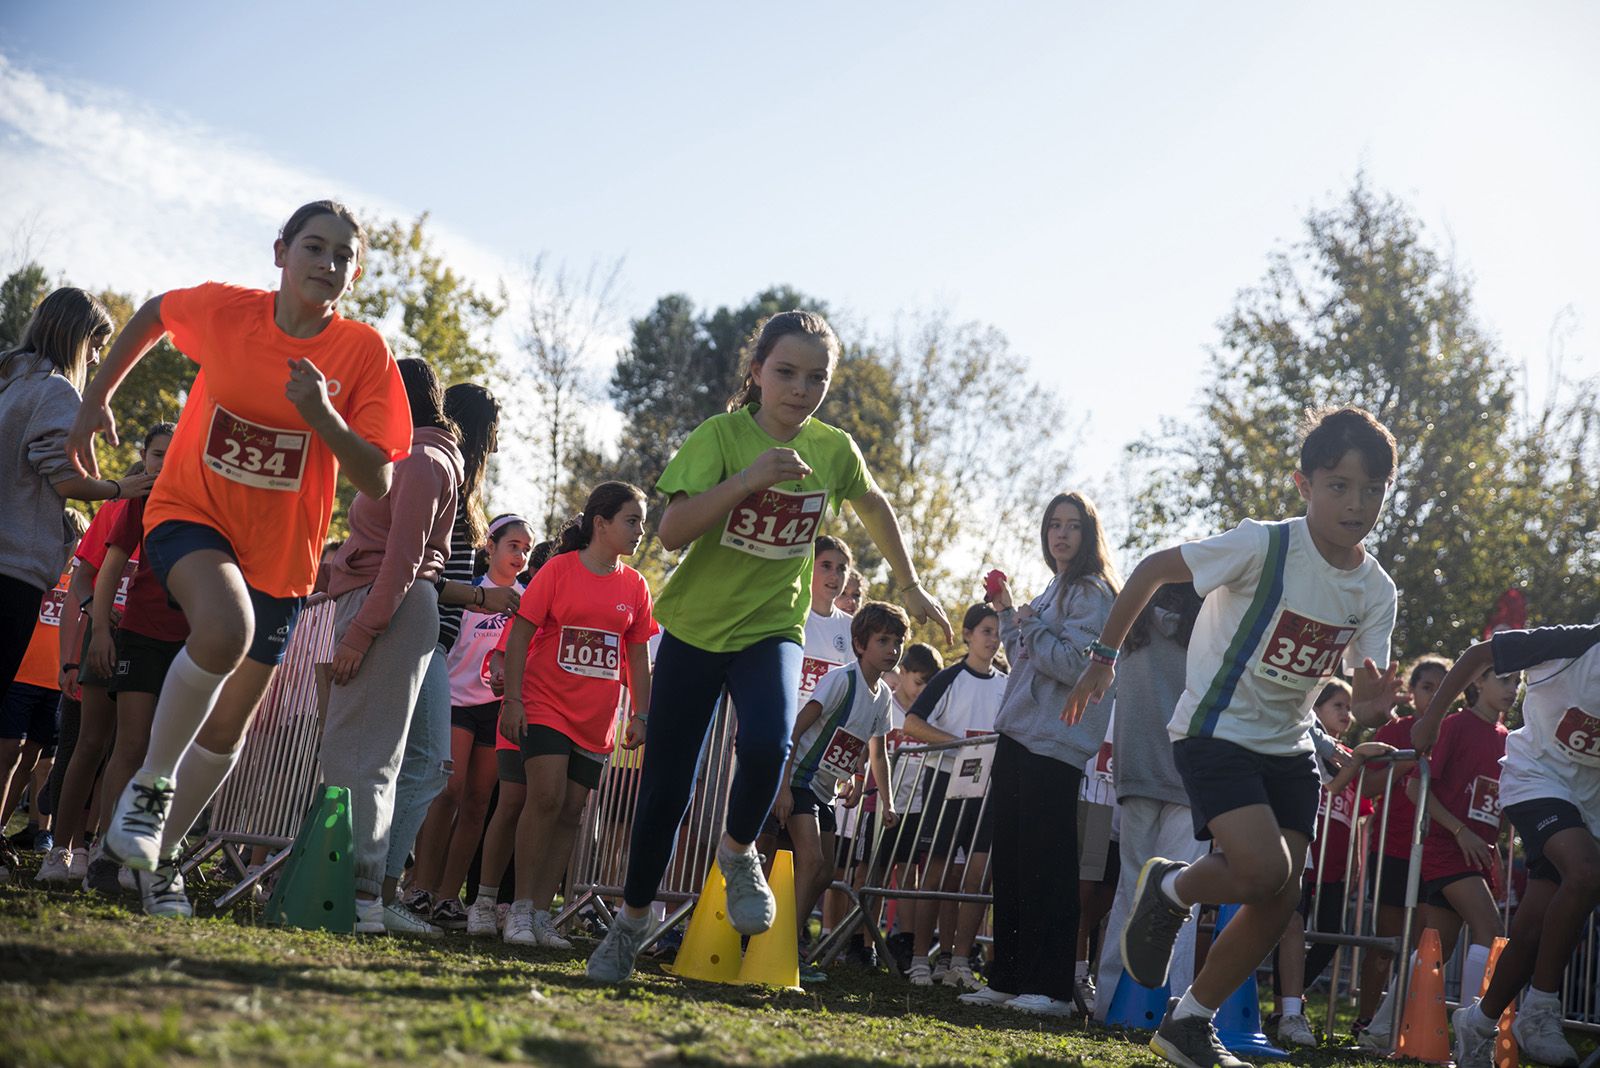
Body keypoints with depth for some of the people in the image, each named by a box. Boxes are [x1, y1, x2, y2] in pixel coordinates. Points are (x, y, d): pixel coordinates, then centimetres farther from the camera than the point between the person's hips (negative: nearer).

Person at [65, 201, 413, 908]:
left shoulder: (364, 354, -13)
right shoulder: (223, 309, -11)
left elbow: (378, 483, -16)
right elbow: (153, 315, 12)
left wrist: (322, 416, -31)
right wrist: (96, 400, 10)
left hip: (278, 555, 2)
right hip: (190, 514, -2)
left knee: (228, 725, 10)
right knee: (226, 627, -35)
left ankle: (160, 855, 30)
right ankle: (152, 782, -16)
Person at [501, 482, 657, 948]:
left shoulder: (634, 586, 7)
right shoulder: (559, 569, -4)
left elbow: (638, 656, 13)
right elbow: (521, 634, -5)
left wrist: (640, 716, 7)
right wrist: (512, 699, -11)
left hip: (595, 719, 5)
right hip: (545, 705, -4)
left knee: (571, 810, 3)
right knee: (547, 795, -17)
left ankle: (541, 914, 9)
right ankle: (520, 907, -8)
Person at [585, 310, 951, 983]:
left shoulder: (834, 452, -3)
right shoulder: (721, 435, -14)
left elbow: (874, 507, 19)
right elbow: (672, 532, -25)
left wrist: (910, 586, 23)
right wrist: (746, 480, -35)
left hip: (772, 628, 1)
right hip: (695, 627, -1)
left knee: (767, 743, -29)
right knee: (665, 788, 2)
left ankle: (738, 850, 1)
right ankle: (632, 920, 23)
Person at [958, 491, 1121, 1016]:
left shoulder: (1091, 593, -7)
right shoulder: (1052, 592, 20)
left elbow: (1074, 664, -18)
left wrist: (1030, 623, -9)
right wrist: (1008, 613, 16)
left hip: (1053, 746, -9)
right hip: (1018, 738, 9)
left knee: (1046, 867, -9)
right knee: (1009, 863, 10)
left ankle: (1051, 986, -7)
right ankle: (1008, 978, 16)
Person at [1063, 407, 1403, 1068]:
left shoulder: (1375, 592, -3)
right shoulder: (1264, 547, -20)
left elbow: (1368, 696, -3)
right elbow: (1153, 570, -11)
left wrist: (1372, 709, -27)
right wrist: (1104, 656, -10)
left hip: (1287, 748, 6)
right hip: (1215, 732, -6)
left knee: (1280, 902, 1)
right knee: (1265, 870, -25)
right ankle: (1168, 890, 7)